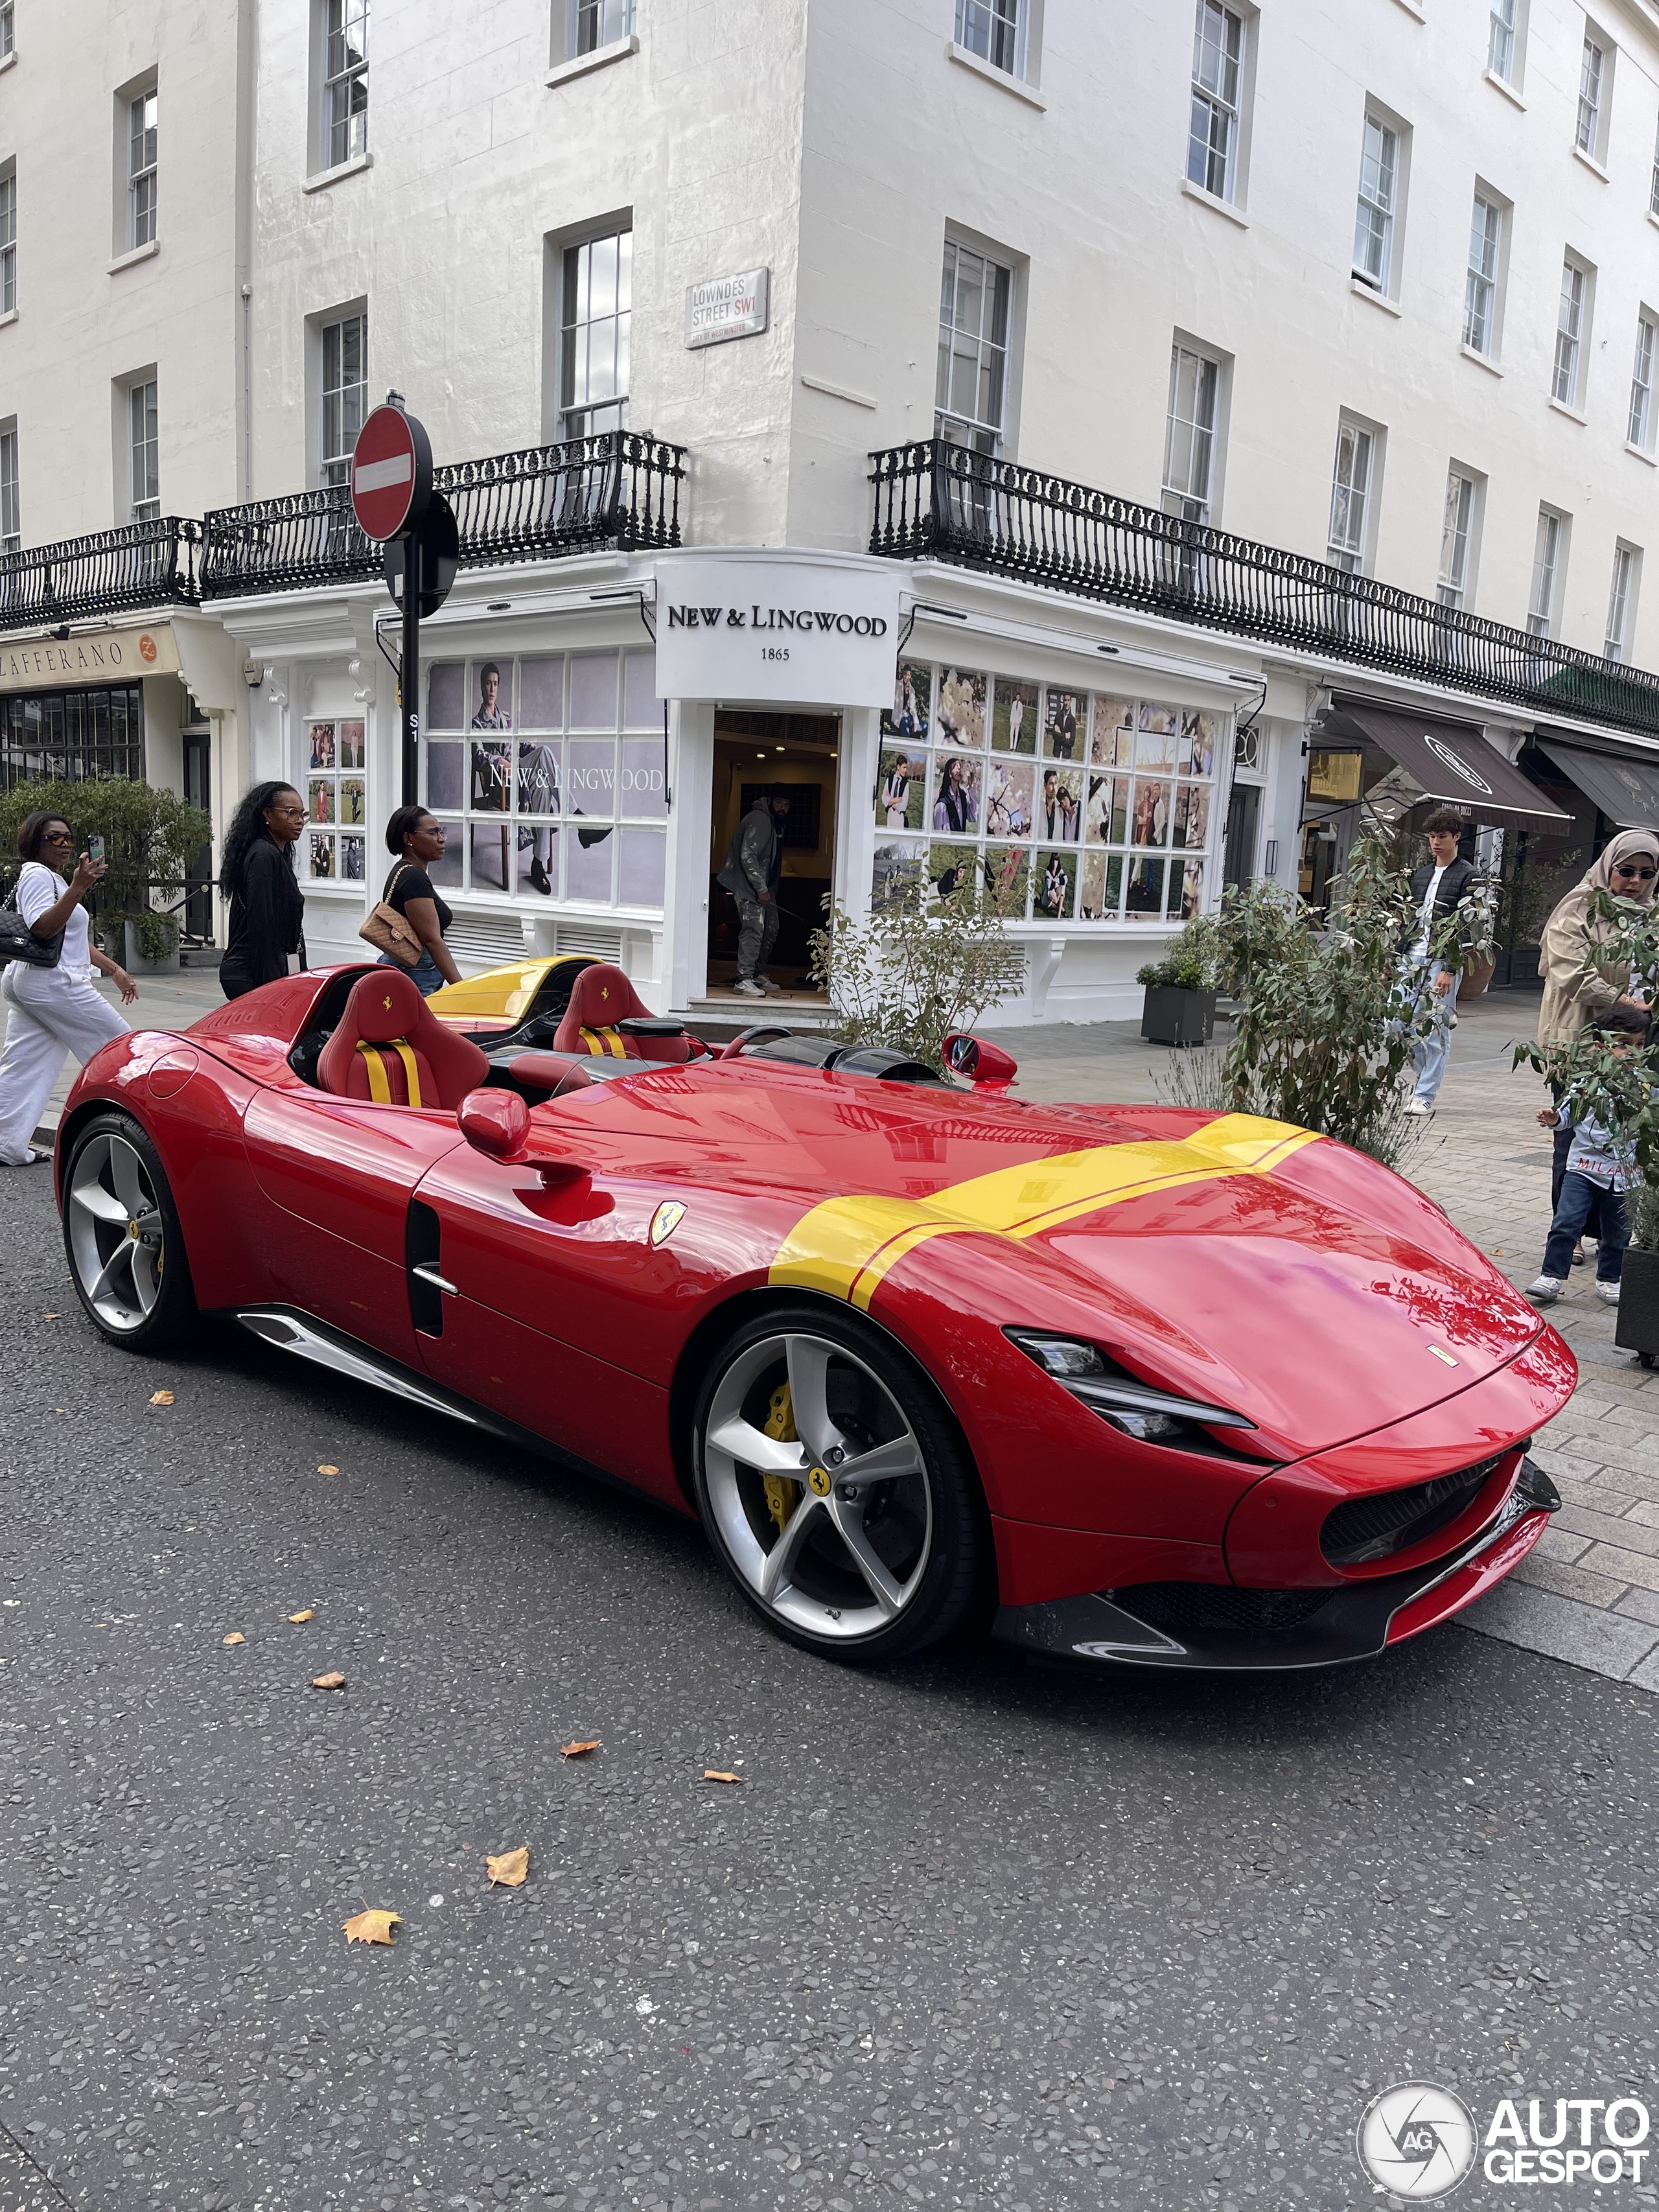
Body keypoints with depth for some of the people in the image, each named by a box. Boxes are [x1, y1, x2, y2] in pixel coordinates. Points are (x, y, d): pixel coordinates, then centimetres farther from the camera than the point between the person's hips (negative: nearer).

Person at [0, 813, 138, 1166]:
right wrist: (78, 888, -32)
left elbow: (74, 939, 28)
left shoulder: (53, 878, 23)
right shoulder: (38, 875, -10)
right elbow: (42, 928, -25)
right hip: (52, 982, -10)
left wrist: (114, 970, 26)